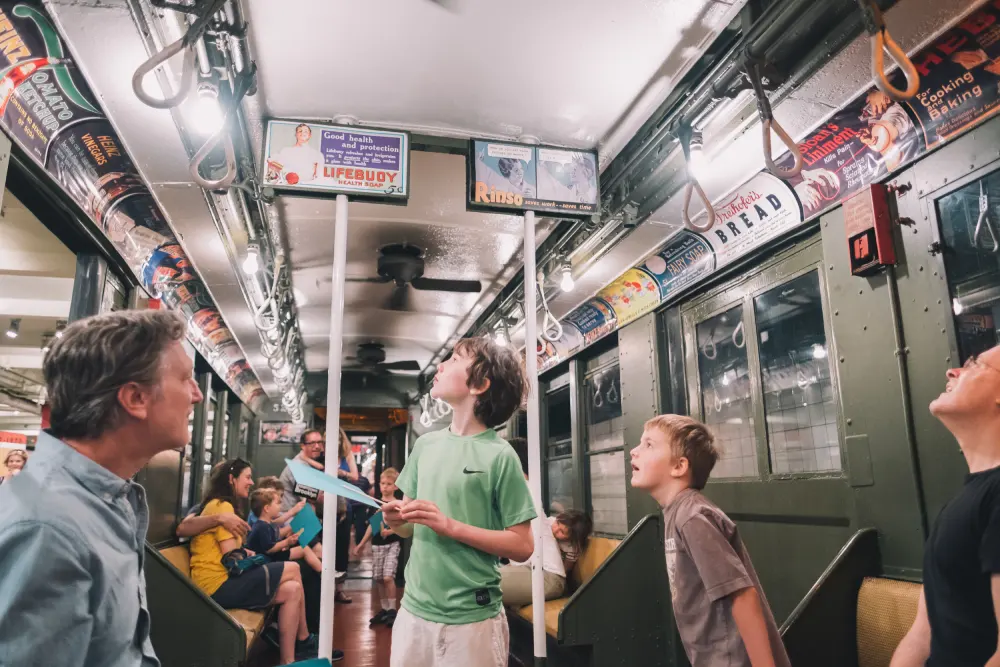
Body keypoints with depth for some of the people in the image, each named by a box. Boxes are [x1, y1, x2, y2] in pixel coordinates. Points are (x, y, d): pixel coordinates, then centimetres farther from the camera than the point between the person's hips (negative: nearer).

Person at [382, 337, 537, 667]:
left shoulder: (499, 455, -12)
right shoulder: (425, 444, 4)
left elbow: (522, 546, -11)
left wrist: (451, 527, -19)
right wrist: (395, 519, -8)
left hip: (472, 620, -4)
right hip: (414, 610, 5)